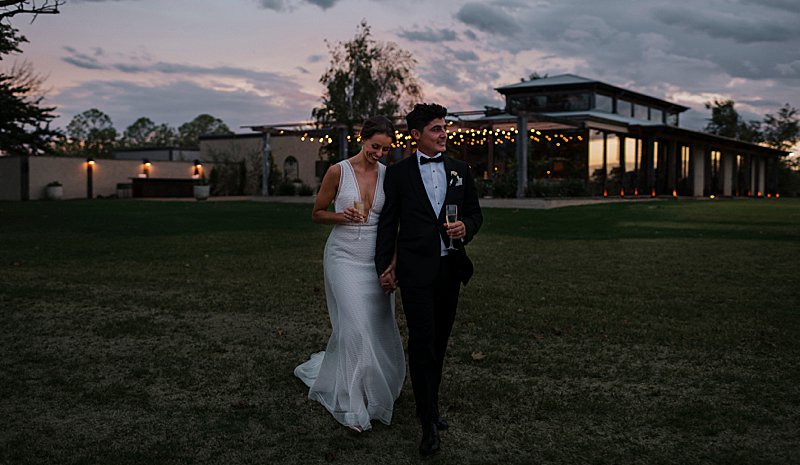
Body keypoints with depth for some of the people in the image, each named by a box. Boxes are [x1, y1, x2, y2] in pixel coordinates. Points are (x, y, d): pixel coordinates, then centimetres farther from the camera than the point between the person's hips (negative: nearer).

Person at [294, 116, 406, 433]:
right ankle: (354, 403, 4)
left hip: (376, 260, 4)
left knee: (379, 327, 8)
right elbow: (317, 213, 3)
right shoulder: (338, 172, -6)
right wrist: (341, 216, -17)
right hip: (344, 256, -4)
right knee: (356, 326, -11)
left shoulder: (388, 175, 2)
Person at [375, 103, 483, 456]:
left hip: (450, 267, 4)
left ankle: (428, 405, 29)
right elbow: (387, 223, 2)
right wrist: (384, 266, 0)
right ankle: (429, 422, -3)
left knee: (440, 340, 12)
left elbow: (475, 213, 14)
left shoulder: (460, 170, 9)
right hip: (415, 268, -4)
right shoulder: (398, 172, 1)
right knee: (422, 341, -8)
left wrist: (466, 227, -9)